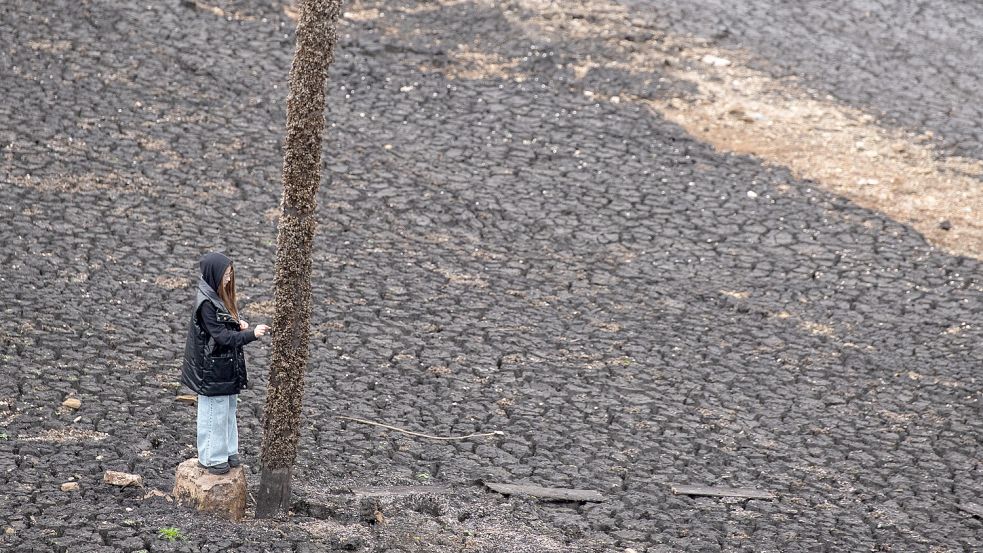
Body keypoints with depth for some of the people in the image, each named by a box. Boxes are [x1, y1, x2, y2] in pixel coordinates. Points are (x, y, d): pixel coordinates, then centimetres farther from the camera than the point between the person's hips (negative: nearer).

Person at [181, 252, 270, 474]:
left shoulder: (220, 296, 4)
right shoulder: (206, 303, -24)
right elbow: (221, 336, -26)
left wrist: (238, 323, -3)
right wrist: (252, 334, -31)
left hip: (227, 366, 9)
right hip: (212, 369, -9)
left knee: (228, 409, 18)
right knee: (214, 412, 4)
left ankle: (227, 451, 31)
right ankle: (211, 458, 17)